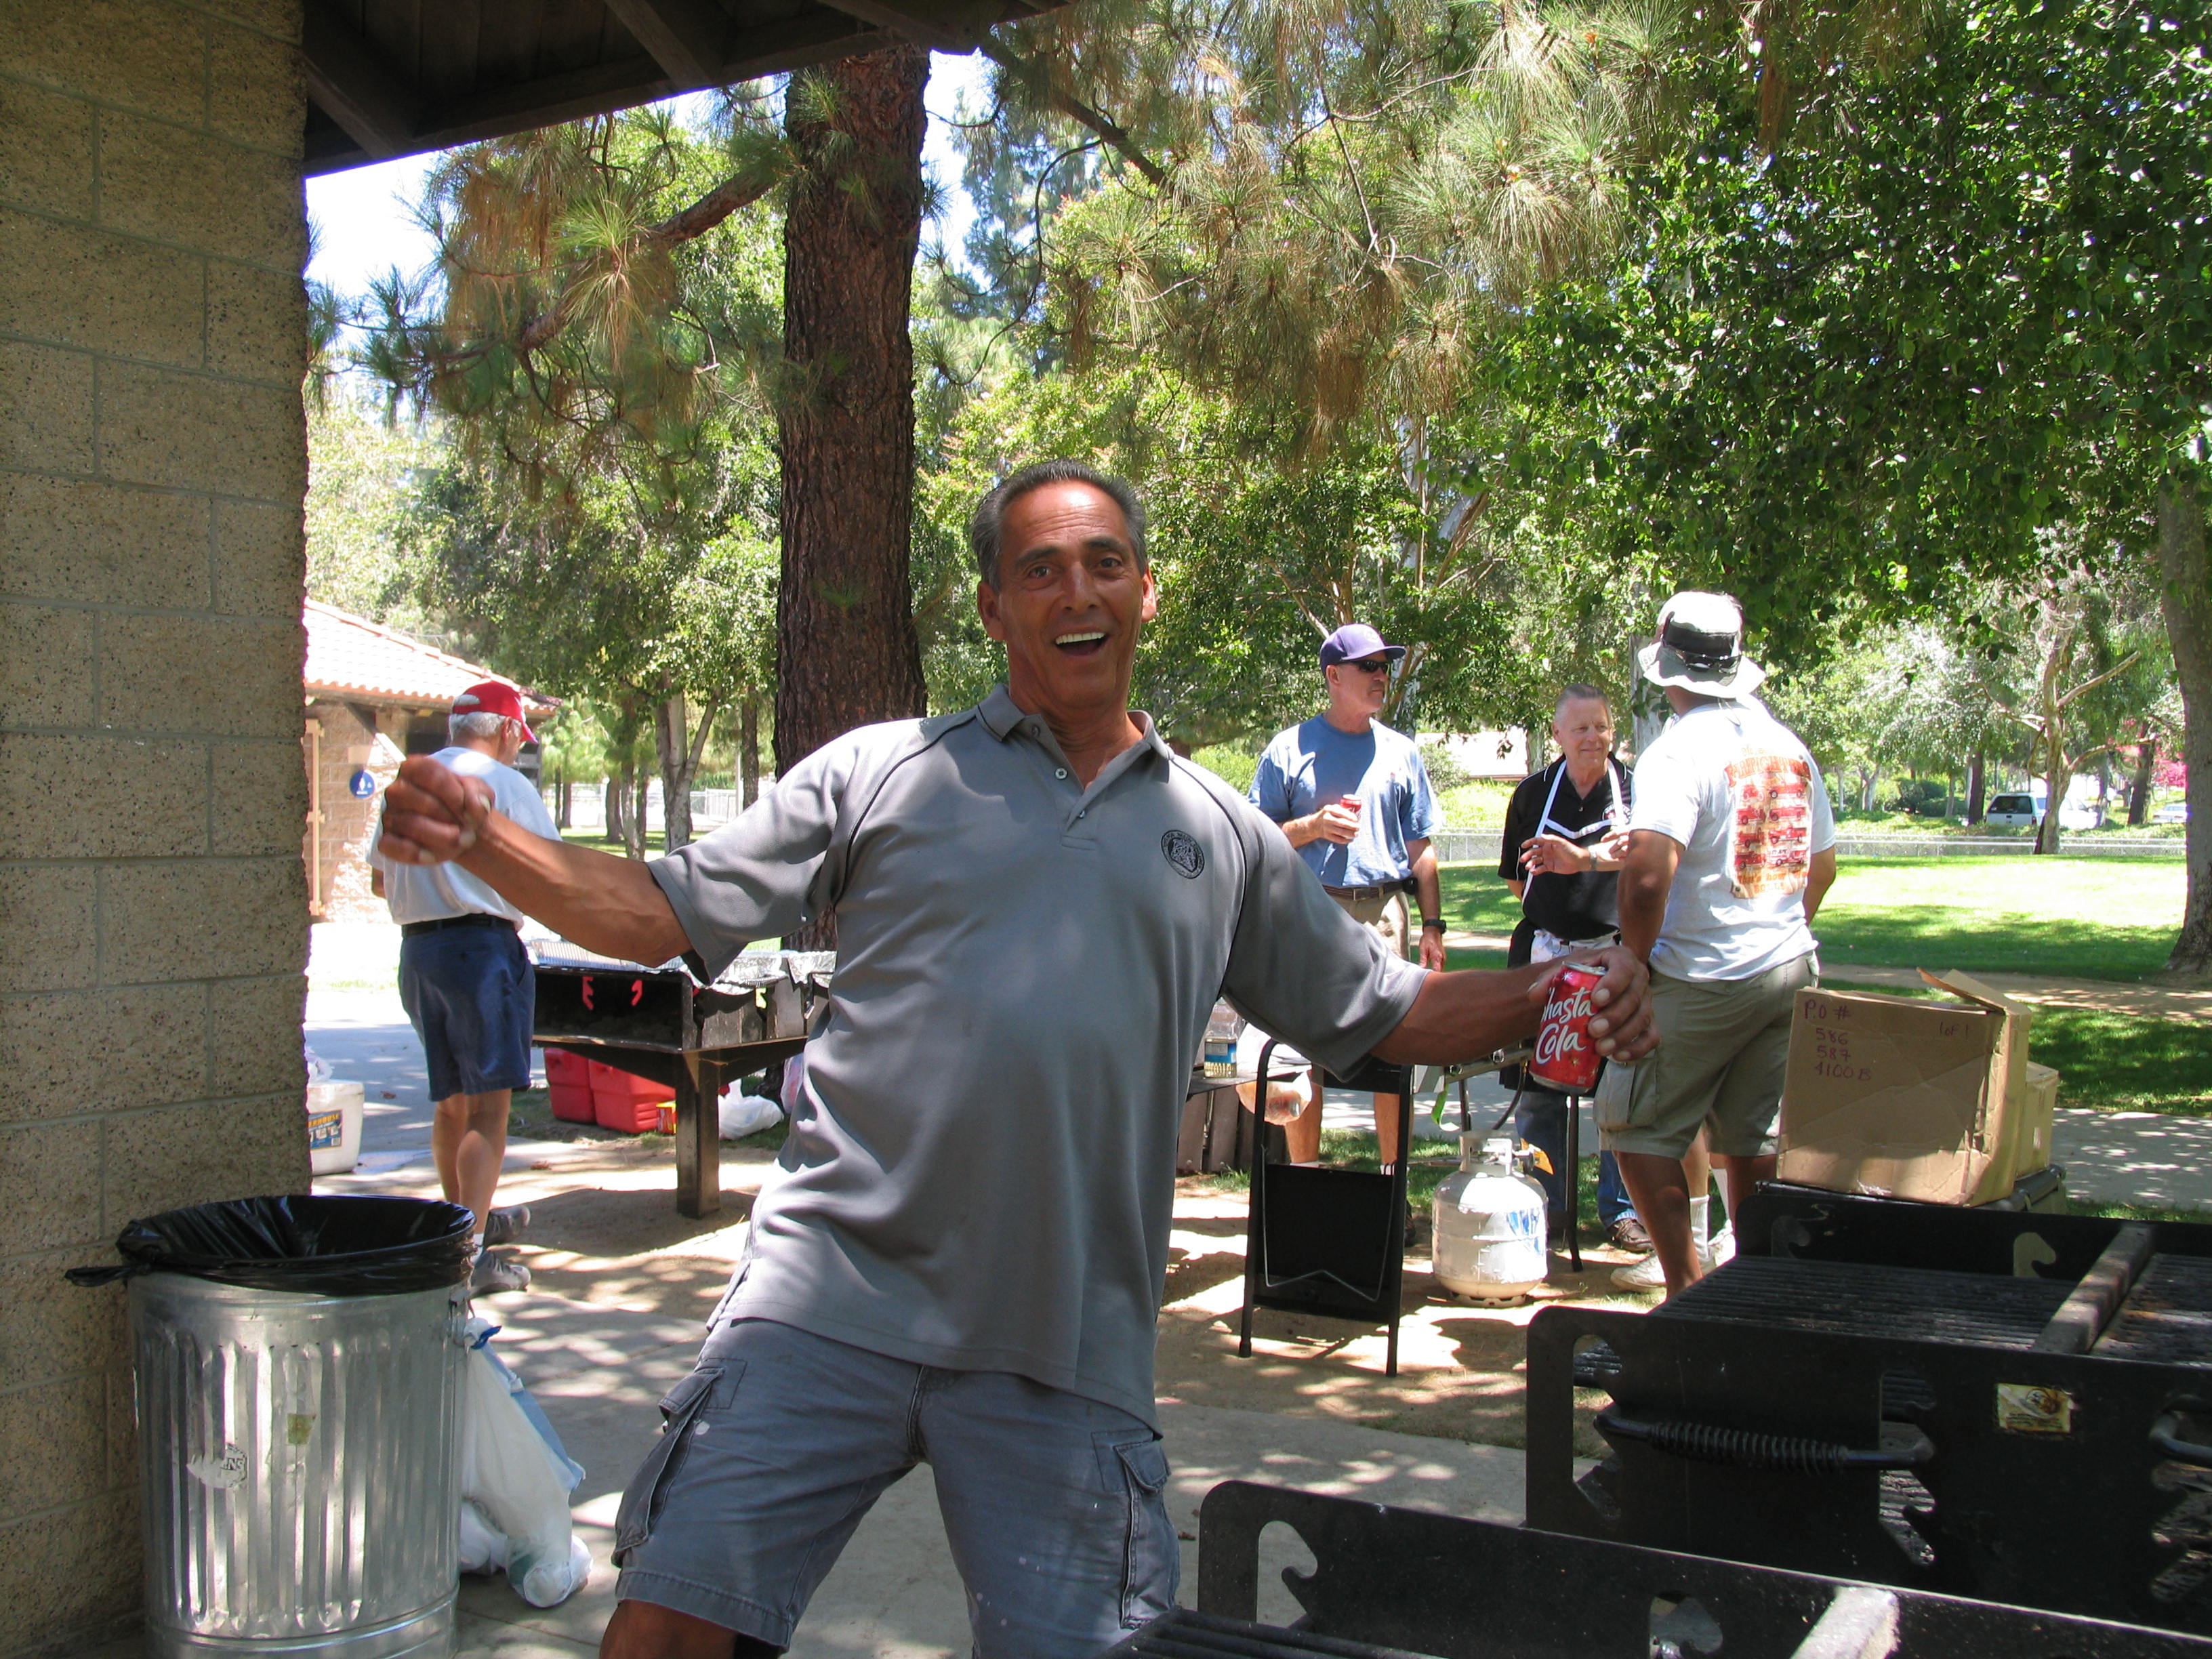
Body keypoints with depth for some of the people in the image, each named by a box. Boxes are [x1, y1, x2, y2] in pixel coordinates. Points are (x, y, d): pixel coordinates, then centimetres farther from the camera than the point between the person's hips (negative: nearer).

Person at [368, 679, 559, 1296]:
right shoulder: (503, 783, -6)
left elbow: (381, 880, 19)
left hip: (416, 949, 7)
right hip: (483, 949, -7)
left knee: (453, 1099, 20)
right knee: (489, 1104, -5)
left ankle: (466, 1218, 34)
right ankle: (470, 1254, -7)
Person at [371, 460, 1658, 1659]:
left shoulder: (1221, 835, 14)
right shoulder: (885, 772, 7)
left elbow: (1381, 1013, 18)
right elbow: (661, 916, 4)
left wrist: (1548, 999, 2)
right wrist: (481, 839, -10)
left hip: (1065, 1352, 2)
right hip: (836, 1295, -1)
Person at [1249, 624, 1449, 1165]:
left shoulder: (1401, 752, 14)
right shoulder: (1289, 749, 6)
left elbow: (1420, 848, 14)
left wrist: (1432, 925, 7)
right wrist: (1314, 826, -12)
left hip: (1384, 913, 2)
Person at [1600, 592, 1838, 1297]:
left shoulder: (1681, 749, -16)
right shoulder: (1789, 744, 9)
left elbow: (1648, 874, -27)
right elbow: (1822, 864, 19)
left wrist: (1636, 962, -14)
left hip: (1702, 979, -7)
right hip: (1789, 971, 8)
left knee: (1638, 1126, 4)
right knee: (1753, 1139, 14)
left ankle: (1688, 1291, 2)